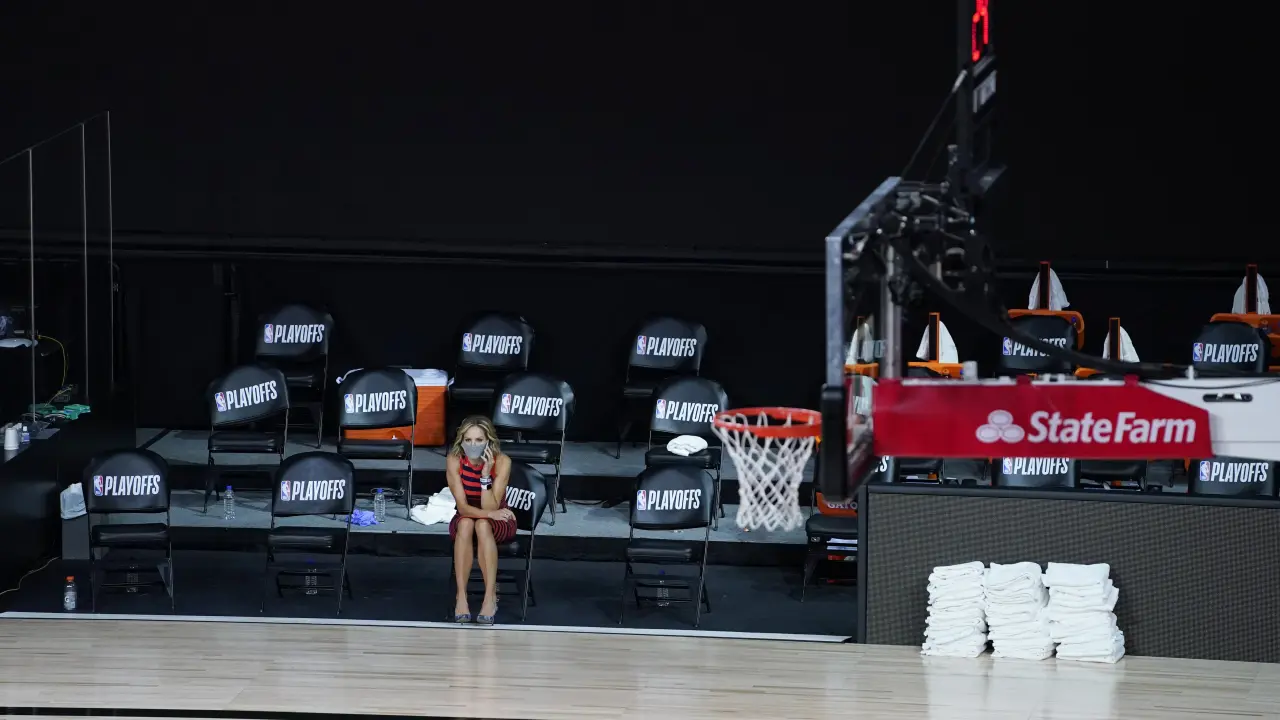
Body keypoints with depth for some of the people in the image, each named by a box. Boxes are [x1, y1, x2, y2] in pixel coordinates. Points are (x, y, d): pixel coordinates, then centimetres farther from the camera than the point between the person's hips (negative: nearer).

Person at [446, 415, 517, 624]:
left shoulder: (502, 462, -20)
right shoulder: (454, 461, -17)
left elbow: (490, 507, -24)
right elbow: (462, 507, -21)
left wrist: (486, 474, -34)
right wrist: (490, 513, -38)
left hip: (498, 523, -1)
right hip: (464, 522, 1)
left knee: (482, 525, -35)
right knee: (466, 523, -35)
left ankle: (491, 597, -35)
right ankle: (461, 597, -34)